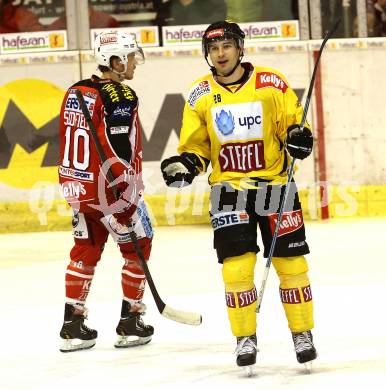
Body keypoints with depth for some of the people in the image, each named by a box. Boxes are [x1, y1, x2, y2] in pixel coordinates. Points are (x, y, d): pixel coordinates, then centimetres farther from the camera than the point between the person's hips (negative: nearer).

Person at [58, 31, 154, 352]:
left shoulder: (75, 93, 8)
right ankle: (130, 322, 10)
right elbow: (123, 154, -20)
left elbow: (68, 142, 13)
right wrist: (129, 195, -17)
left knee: (86, 251, 14)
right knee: (138, 248, 8)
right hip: (112, 190, -7)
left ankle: (72, 325, 13)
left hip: (80, 189, 7)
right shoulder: (122, 98, -15)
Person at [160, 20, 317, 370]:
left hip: (275, 184, -1)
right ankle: (246, 339, 7)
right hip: (228, 188, 1)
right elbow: (197, 145, 9)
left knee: (291, 262, 2)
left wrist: (298, 136, -18)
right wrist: (185, 164, -10)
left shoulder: (272, 84, -4)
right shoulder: (200, 95, 2)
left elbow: (293, 122, 4)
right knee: (236, 267, -7)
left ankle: (303, 334, 17)